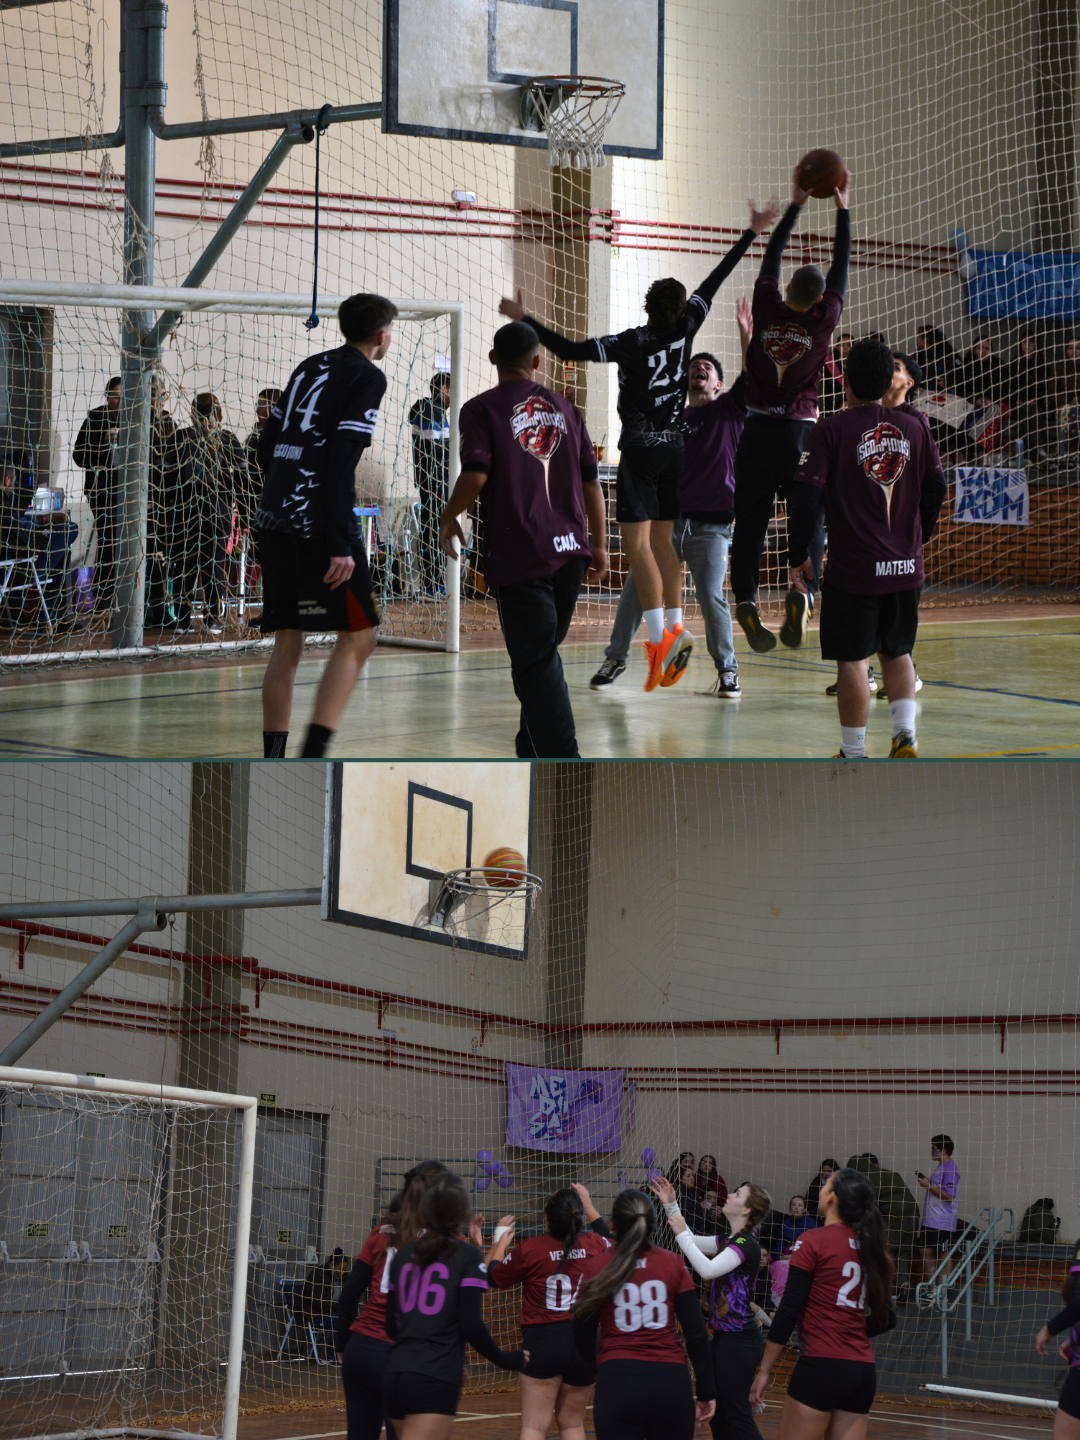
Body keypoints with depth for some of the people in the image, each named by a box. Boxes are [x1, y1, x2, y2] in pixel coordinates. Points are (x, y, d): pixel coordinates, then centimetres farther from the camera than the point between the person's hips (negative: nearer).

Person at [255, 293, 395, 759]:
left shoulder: (310, 366, 17)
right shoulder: (367, 376, -4)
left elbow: (267, 445, 18)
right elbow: (343, 458, -15)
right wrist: (340, 543, -18)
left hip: (275, 519, 7)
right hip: (321, 525, -7)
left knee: (287, 643, 11)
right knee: (357, 636, -1)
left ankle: (272, 760, 10)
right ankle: (313, 756, -11)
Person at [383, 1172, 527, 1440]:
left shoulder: (403, 1255, 13)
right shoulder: (468, 1257, -3)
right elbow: (472, 1326, -9)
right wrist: (506, 1360, 6)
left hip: (394, 1374, 7)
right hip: (434, 1381, -7)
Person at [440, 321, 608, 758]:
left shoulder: (482, 409, -1)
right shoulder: (564, 409, 14)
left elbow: (476, 475, -13)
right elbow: (591, 481, 13)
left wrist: (449, 518, 5)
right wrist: (599, 544, 20)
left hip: (518, 554, -5)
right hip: (570, 550, 5)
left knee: (535, 662, -8)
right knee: (543, 653, 19)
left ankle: (566, 776, -19)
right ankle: (533, 750, 29)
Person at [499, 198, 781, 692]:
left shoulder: (632, 342, -16)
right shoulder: (685, 329, -3)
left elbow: (570, 350, -20)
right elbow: (715, 280, 7)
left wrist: (525, 319, -13)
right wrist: (752, 234, 17)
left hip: (641, 449, -6)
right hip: (677, 446, 6)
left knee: (637, 543, -7)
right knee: (662, 540, 13)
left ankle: (659, 633, -19)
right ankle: (675, 627, 8)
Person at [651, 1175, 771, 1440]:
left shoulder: (747, 1244, -17)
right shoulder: (730, 1240, 12)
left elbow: (708, 1269, -28)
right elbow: (693, 1242, 24)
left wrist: (681, 1233, -21)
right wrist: (671, 1205, 16)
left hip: (739, 1341, -10)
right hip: (724, 1336, 10)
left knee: (738, 1417, -8)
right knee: (719, 1416, 14)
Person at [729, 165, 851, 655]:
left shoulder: (767, 311, 1)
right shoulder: (822, 320, -3)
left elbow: (771, 258, 15)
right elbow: (841, 266, 9)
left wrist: (795, 205, 23)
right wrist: (842, 209, 18)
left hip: (757, 430, 2)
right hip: (800, 432, -2)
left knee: (750, 521, 5)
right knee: (811, 518, 4)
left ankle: (745, 600, -6)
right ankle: (803, 590, -16)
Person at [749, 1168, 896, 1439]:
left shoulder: (813, 1241, -5)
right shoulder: (870, 1248, 12)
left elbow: (789, 1309, -8)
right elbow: (886, 1319, 15)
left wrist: (764, 1370, -4)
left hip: (821, 1366, -6)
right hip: (864, 1371, 6)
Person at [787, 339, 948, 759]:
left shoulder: (832, 431, -8)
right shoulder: (914, 429, 3)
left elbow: (806, 498, -12)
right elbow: (936, 490, 10)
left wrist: (798, 557, -1)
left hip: (853, 569, -4)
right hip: (907, 567, 4)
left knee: (852, 659, 3)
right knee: (897, 651, 20)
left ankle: (854, 755, 8)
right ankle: (905, 735, 5)